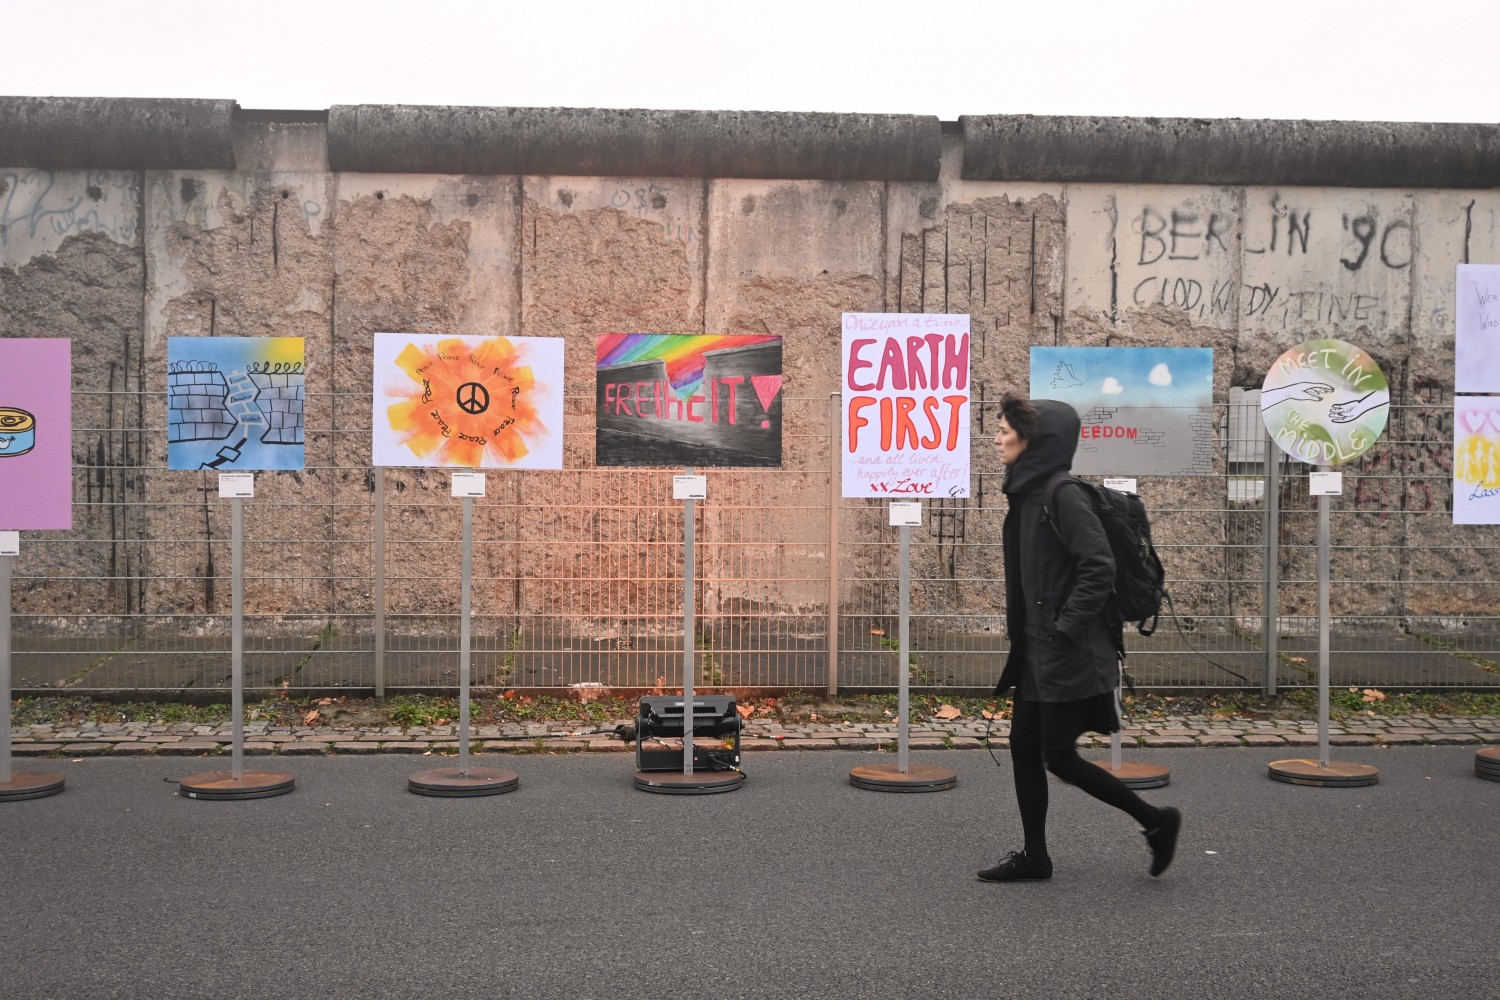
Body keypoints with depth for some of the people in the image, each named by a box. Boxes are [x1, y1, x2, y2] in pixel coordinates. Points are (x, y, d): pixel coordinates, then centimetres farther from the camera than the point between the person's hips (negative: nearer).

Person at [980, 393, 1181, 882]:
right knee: (1023, 745, 11)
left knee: (1057, 756, -2)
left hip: (1069, 653, -9)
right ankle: (1034, 855, 21)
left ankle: (1156, 820, 13)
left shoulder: (1063, 495, -17)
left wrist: (1066, 626, -19)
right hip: (1037, 649, 9)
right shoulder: (1028, 494, 11)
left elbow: (1100, 568, -23)